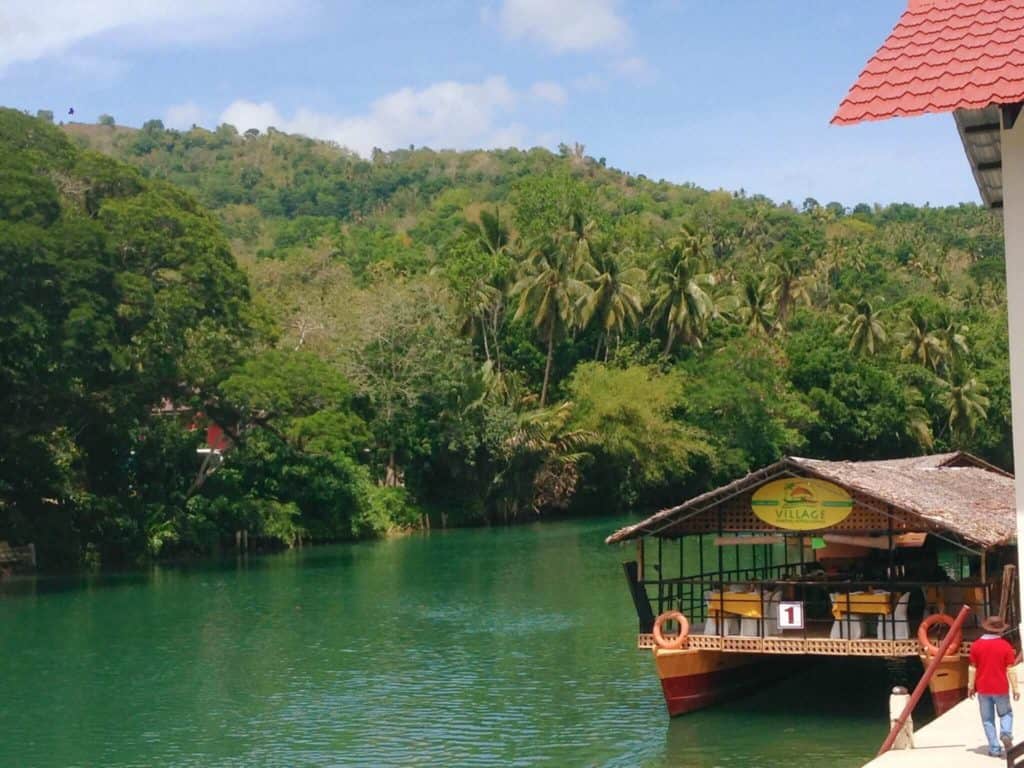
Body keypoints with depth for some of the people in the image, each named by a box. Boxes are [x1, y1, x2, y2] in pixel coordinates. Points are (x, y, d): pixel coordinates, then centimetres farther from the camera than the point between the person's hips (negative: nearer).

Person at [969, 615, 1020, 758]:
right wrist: (1015, 688, 1)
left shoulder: (976, 645, -4)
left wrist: (971, 686, 9)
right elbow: (1011, 669, -7)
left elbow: (972, 668, -1)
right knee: (1005, 713, 20)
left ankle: (995, 748, 5)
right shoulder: (1005, 646, -8)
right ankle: (1006, 733, -7)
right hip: (1001, 688, -1)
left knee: (988, 719, 9)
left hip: (983, 689, 1)